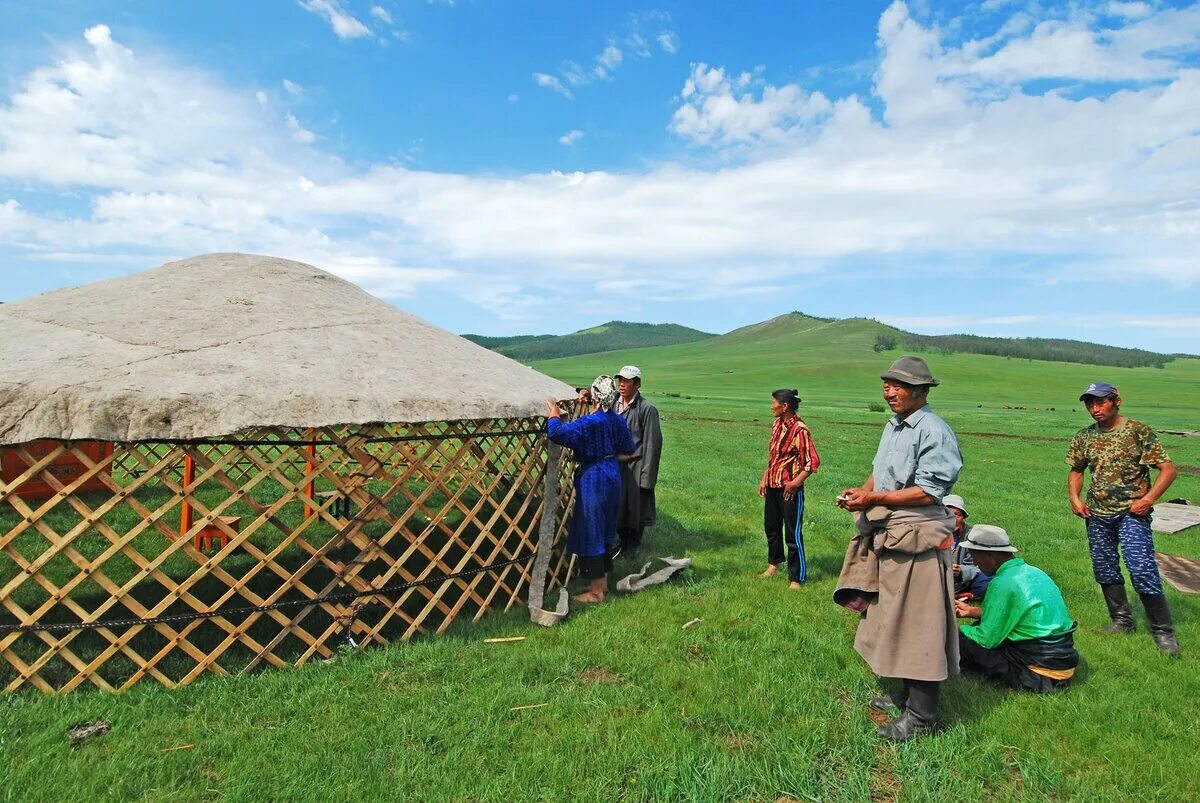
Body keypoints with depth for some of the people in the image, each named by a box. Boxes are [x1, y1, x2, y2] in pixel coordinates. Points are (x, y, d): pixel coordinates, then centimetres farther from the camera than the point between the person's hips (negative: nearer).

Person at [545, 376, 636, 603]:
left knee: (590, 533, 3)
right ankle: (603, 582, 31)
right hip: (613, 476, 8)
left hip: (592, 479, -8)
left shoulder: (589, 422, -21)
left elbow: (557, 432, -32)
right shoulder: (618, 420, 3)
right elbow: (628, 452, 14)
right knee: (606, 532, 18)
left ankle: (596, 591, 12)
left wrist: (554, 413, -16)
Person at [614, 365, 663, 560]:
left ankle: (633, 545, 26)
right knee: (617, 506, 11)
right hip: (615, 463, 5)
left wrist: (647, 475, -12)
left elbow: (652, 444, -11)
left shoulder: (647, 409, -11)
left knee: (635, 506, 7)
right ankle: (623, 541, 31)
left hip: (635, 466, -5)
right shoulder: (613, 404, 4)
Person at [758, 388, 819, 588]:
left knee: (793, 533, 0)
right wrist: (764, 479, 13)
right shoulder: (777, 425, 7)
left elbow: (813, 462, -17)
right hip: (772, 486, 8)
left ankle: (796, 578, 10)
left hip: (789, 489, -8)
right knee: (771, 527, 21)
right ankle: (774, 563, 41)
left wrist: (796, 483, -23)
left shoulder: (799, 429, -17)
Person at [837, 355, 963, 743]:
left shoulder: (933, 431, -16)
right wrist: (862, 490, 0)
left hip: (917, 538, -9)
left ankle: (922, 715, 13)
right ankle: (906, 693, 34)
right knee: (895, 618, 18)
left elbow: (928, 492, -21)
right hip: (889, 535, 9)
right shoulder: (893, 426, 13)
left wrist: (873, 499, -20)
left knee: (917, 623, 0)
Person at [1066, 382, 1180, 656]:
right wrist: (1074, 498, 3)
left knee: (1142, 569, -12)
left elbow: (1168, 469, -7)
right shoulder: (1084, 437, 6)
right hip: (1097, 514, 5)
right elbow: (1075, 470, 18)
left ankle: (1163, 631, 4)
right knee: (1104, 570, 11)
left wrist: (1148, 499, -16)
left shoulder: (1138, 431, -8)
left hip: (1131, 513, -5)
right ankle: (1122, 621, 28)